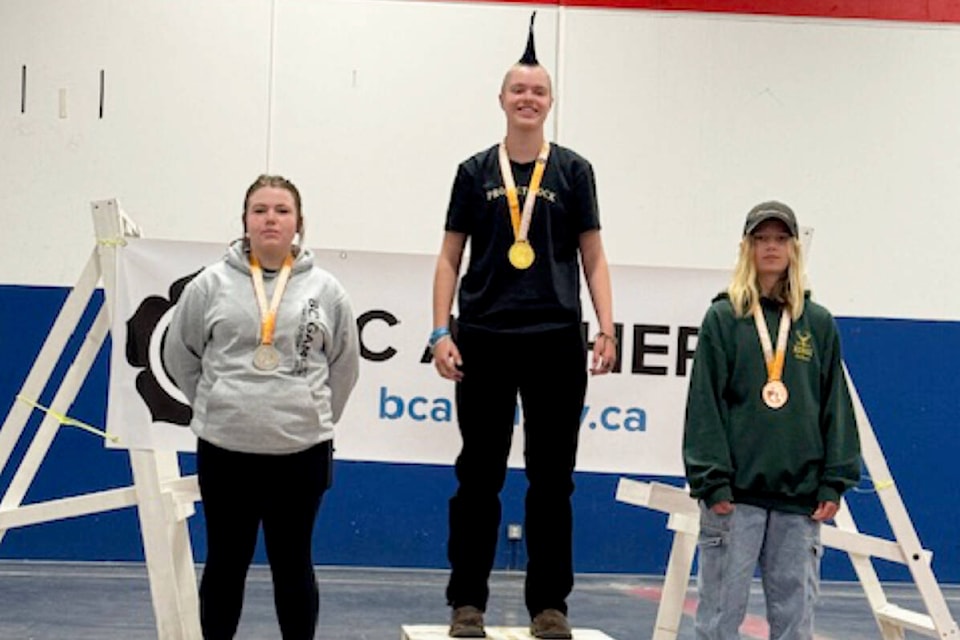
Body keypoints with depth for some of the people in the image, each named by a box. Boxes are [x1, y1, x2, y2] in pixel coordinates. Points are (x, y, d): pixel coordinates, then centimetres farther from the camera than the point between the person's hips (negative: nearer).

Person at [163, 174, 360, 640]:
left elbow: (344, 364, 10)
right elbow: (180, 355, 9)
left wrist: (316, 415, 8)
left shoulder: (325, 290, 1)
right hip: (224, 448, 0)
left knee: (293, 563, 9)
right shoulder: (212, 284, 0)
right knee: (225, 562, 10)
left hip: (300, 450, 0)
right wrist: (214, 405, 9)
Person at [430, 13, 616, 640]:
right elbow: (450, 258, 7)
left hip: (555, 341, 0)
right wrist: (441, 333, -3)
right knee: (479, 476, 4)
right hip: (484, 340, 0)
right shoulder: (476, 172, 7)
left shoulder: (572, 171, 7)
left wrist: (607, 330, -5)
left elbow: (593, 258, 6)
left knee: (552, 478, 5)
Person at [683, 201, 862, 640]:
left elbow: (836, 406, 10)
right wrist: (713, 483, -9)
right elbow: (705, 405, -2)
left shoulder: (818, 324, 9)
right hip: (736, 493, -2)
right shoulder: (723, 318, 2)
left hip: (801, 497, 2)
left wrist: (835, 483, 2)